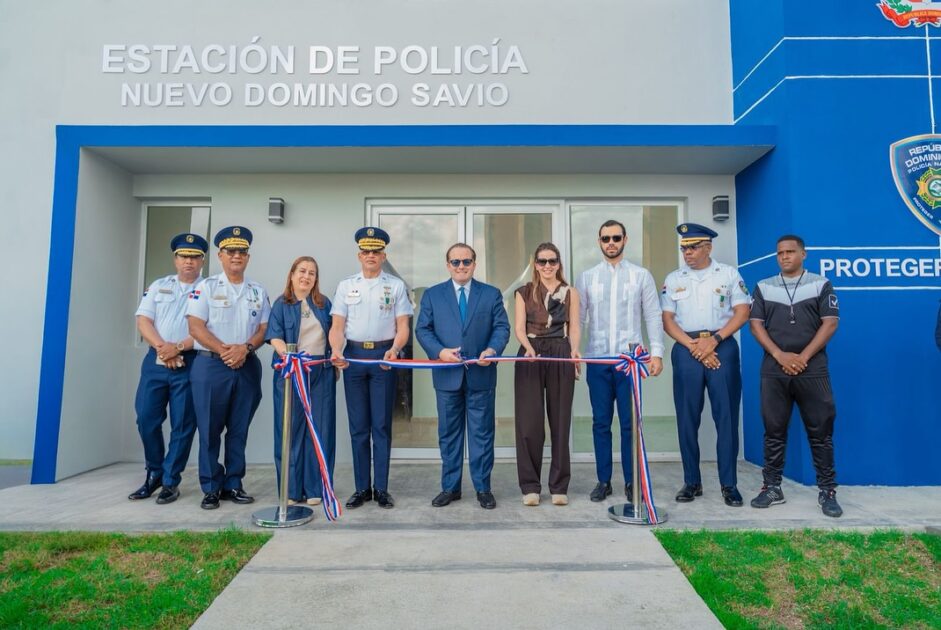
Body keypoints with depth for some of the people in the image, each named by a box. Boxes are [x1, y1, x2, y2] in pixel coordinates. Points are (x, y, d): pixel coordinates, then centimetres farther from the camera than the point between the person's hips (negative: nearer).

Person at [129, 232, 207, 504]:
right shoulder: (158, 286, 13)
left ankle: (170, 482, 14)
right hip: (155, 361, 3)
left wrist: (178, 348, -16)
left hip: (189, 365, -3)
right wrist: (162, 347, -11)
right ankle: (154, 474, 23)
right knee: (147, 419, 5)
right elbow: (143, 320, 4)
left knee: (182, 425, 1)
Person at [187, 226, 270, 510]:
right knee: (210, 430, 1)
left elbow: (264, 328, 6)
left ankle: (233, 485, 18)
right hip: (211, 364, -3)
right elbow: (195, 327, -5)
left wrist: (245, 348, -12)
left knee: (239, 430, 8)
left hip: (248, 366, 3)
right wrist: (223, 350, -16)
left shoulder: (258, 291, 12)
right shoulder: (206, 287, 4)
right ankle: (211, 488, 12)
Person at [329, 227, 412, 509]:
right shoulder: (346, 285, 9)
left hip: (383, 355, -2)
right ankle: (361, 487, 16)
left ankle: (381, 488, 12)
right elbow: (337, 326, 5)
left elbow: (402, 327, 0)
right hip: (353, 355, 2)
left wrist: (394, 350, -18)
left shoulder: (396, 285, 4)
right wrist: (336, 351, -14)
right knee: (358, 426, 7)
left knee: (381, 425, 3)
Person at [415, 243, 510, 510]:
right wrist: (439, 351, -15)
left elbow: (502, 327, 1)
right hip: (447, 375, 1)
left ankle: (483, 488, 17)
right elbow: (422, 329, 2)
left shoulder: (492, 294, 7)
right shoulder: (432, 295, 7)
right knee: (448, 434, 10)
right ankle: (450, 487, 22)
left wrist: (492, 350, -18)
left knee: (482, 433, 5)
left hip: (481, 375, -1)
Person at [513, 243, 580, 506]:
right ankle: (530, 485, 9)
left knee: (560, 420, 3)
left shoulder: (570, 292, 10)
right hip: (530, 355, 0)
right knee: (529, 421, -3)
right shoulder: (524, 292, 9)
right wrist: (528, 347, -20)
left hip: (560, 356, 1)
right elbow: (519, 327, 0)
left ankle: (559, 486, 14)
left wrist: (574, 350, -14)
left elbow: (574, 327, 5)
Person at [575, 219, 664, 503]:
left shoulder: (641, 275, 5)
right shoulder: (586, 277, 8)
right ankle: (603, 481, 18)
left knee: (630, 422, 4)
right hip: (597, 360, 1)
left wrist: (656, 352, -7)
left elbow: (653, 317, 2)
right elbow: (577, 319, 7)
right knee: (601, 422, 7)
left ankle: (631, 481, 17)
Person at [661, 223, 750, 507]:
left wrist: (714, 340, -12)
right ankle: (692, 482, 14)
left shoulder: (729, 274, 6)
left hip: (722, 347, -1)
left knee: (726, 417, 0)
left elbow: (742, 313, 0)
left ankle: (729, 484, 10)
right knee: (687, 418, 4)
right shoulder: (673, 279, 10)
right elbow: (667, 320, 4)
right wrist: (693, 345, -9)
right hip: (687, 350, 2)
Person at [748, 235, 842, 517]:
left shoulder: (821, 285, 5)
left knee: (820, 430, 3)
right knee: (774, 430, 5)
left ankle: (827, 491, 12)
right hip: (774, 369, 2)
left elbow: (830, 323, -2)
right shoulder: (763, 287, 10)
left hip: (812, 368, -1)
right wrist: (780, 356, -9)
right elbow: (755, 324, 3)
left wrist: (803, 357, -11)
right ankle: (772, 487, 14)